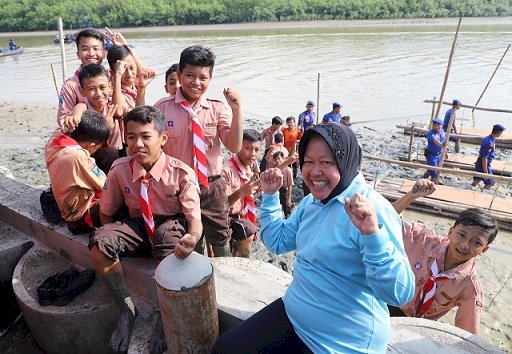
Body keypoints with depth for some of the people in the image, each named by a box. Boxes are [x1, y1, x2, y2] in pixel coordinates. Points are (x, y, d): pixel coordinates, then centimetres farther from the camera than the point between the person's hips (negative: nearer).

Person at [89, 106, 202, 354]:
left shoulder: (181, 173, -19)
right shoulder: (119, 169, -10)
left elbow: (195, 219, -22)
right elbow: (106, 212, 5)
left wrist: (192, 238, -45)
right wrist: (110, 239, -12)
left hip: (172, 224, -3)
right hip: (138, 224, 4)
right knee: (98, 244, -24)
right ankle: (126, 309, -2)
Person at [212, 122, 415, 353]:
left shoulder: (374, 210, -22)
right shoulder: (311, 201, 2)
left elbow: (400, 294, -26)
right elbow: (277, 242, 12)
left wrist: (373, 234, -41)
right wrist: (270, 195, 3)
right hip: (293, 314, 7)